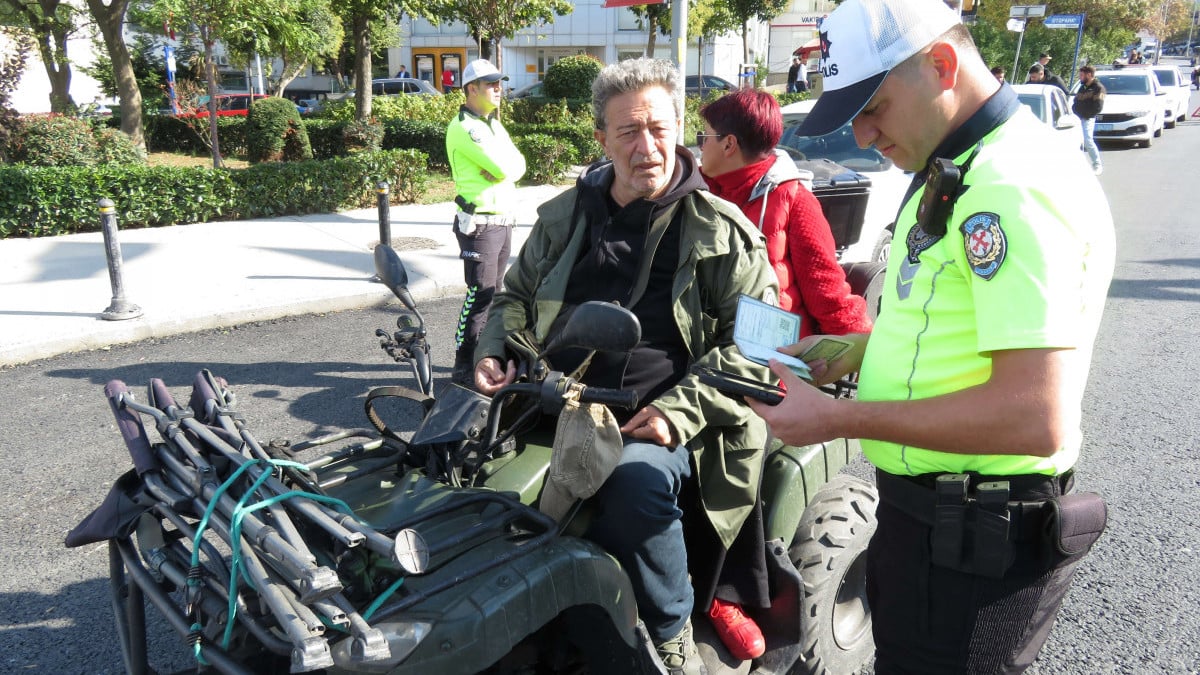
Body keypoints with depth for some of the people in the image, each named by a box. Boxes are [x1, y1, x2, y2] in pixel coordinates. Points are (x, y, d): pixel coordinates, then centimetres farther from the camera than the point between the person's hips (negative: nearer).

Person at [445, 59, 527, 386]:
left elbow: (518, 164, 5)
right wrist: (506, 167, -1)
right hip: (480, 224, -9)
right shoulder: (463, 127, -13)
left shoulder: (494, 124, 17)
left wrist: (503, 169, -13)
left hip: (503, 221, 9)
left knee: (494, 291, 13)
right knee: (479, 295, -7)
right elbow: (505, 168, -22)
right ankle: (464, 367, 1)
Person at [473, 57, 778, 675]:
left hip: (654, 423, -4)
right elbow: (516, 293, 26)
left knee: (636, 482, -35)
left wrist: (680, 409, -15)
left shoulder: (721, 230, 3)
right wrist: (495, 351, 4)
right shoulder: (564, 216, 14)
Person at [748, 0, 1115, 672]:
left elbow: (1039, 419, -30)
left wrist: (837, 419, -24)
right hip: (924, 505, 10)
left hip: (973, 540, -10)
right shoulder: (954, 171, 10)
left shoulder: (1015, 187, -24)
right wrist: (857, 347, 7)